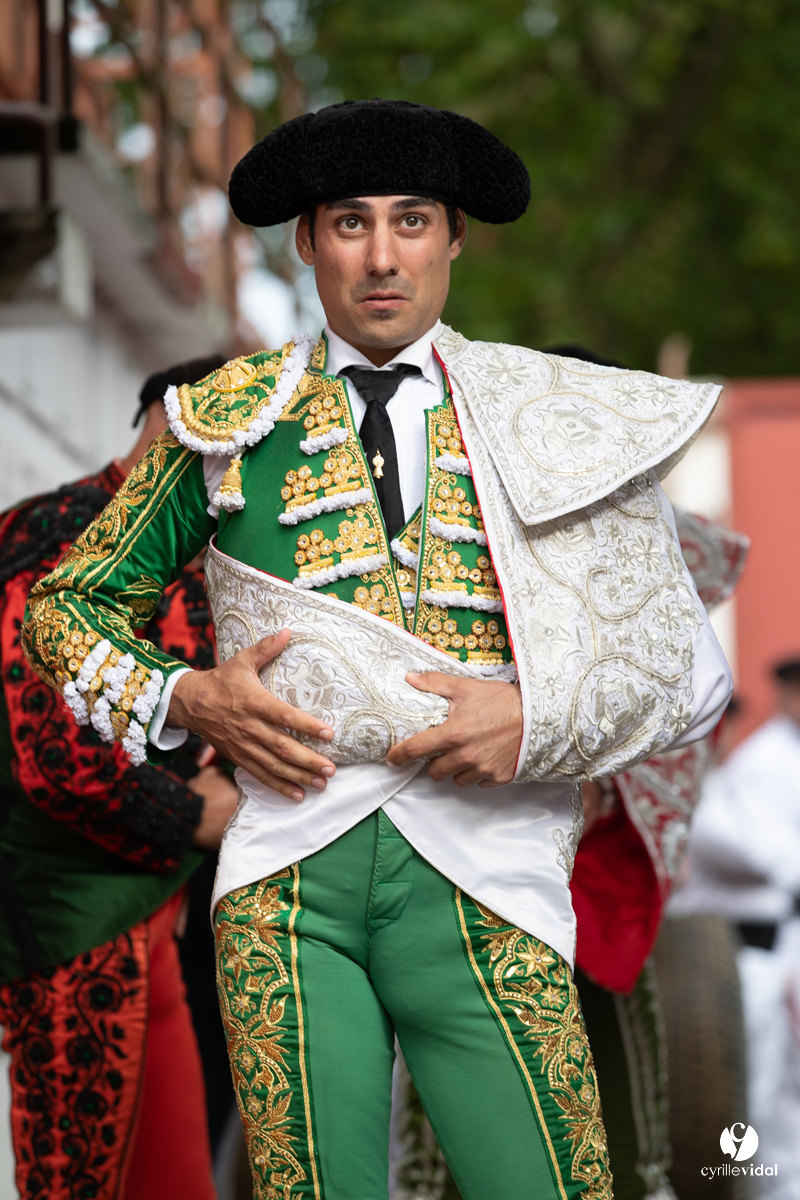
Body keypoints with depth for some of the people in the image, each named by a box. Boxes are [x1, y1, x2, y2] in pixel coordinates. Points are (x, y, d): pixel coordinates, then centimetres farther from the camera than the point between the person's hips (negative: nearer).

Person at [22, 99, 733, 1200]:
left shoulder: (548, 429, 12)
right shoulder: (229, 421, 13)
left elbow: (691, 676, 13)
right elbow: (63, 608, 20)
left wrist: (540, 721, -5)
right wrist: (185, 701, 1)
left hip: (480, 883, 0)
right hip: (290, 883, 0)